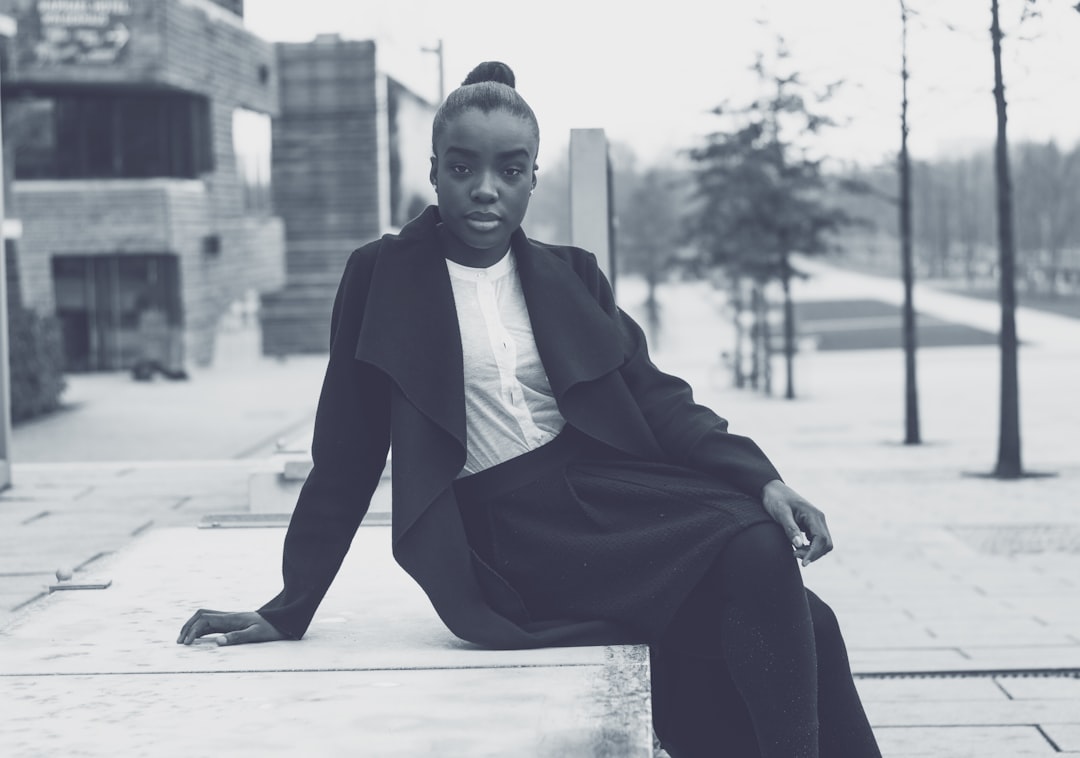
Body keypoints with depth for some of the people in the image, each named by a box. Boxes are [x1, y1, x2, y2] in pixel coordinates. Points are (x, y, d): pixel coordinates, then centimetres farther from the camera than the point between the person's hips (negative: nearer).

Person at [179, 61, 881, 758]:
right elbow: (346, 455, 8)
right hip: (508, 536, -4)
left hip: (610, 486, 4)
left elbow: (657, 398, 8)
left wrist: (763, 481, -9)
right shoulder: (384, 277, 5)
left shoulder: (572, 275, 16)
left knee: (762, 553, -25)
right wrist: (290, 609, 6)